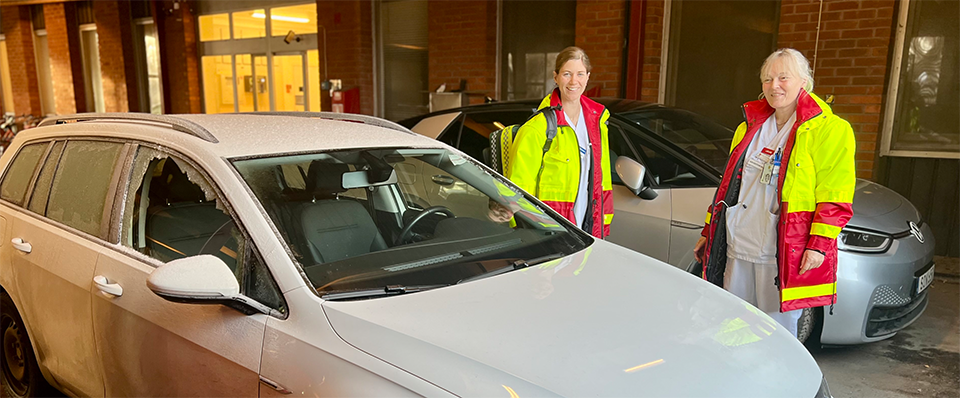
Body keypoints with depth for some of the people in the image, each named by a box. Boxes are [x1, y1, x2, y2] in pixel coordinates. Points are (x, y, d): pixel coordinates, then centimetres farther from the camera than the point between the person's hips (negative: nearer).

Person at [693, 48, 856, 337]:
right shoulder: (749, 127, 16)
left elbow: (835, 198, -9)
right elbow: (728, 186, 19)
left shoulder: (829, 130, -3)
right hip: (737, 251, 6)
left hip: (784, 257, -5)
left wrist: (819, 245, -17)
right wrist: (708, 232, 18)